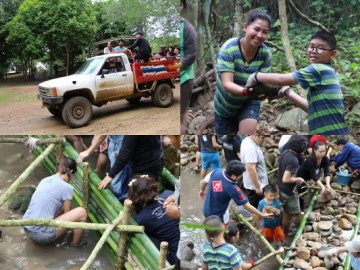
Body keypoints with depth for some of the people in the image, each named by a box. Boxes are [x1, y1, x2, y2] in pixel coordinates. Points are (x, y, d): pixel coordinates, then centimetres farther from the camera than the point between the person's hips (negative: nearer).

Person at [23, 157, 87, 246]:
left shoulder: (45, 180, 12)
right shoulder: (66, 187, -9)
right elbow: (67, 213, 4)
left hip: (27, 229, 9)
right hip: (41, 234, -8)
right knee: (81, 212, -1)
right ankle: (76, 243, 19)